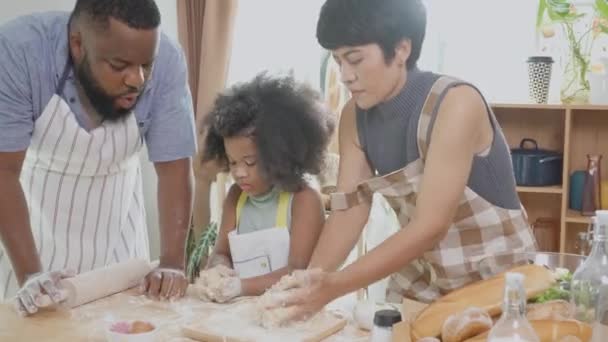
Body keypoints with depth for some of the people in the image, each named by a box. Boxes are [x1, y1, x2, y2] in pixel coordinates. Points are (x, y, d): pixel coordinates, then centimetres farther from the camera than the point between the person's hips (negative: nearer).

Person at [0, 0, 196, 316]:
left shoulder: (166, 61, -25)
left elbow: (173, 169, -21)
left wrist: (172, 263, -29)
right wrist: (29, 274, -34)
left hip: (116, 209, 2)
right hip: (34, 214, -1)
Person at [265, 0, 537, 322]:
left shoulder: (456, 103, -25)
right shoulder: (355, 116, -5)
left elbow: (431, 227, -30)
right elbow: (349, 209, -8)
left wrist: (334, 286, -36)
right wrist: (310, 280, -24)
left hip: (495, 276, -5)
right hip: (418, 279, 5)